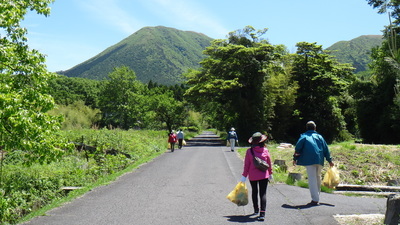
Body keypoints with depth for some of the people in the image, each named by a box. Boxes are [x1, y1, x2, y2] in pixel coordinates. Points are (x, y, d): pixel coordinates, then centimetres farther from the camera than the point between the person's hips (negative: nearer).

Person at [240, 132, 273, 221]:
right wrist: (270, 173, 19)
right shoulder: (265, 150, -4)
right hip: (264, 175, -1)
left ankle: (256, 210, 34)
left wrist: (244, 175, 3)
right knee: (263, 193, -2)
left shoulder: (249, 151, -7)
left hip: (252, 176, 1)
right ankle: (262, 213, -13)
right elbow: (269, 163, 5)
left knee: (254, 192, 20)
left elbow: (246, 165, -5)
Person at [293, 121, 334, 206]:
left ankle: (315, 199, -11)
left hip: (309, 160, -4)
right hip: (319, 160, 4)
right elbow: (326, 149, 14)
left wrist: (295, 159, 9)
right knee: (318, 178, 16)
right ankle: (317, 198, 22)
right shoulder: (319, 136, 16)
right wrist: (329, 160, 19)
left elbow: (297, 148, -1)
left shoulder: (303, 136, 7)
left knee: (312, 179, -6)